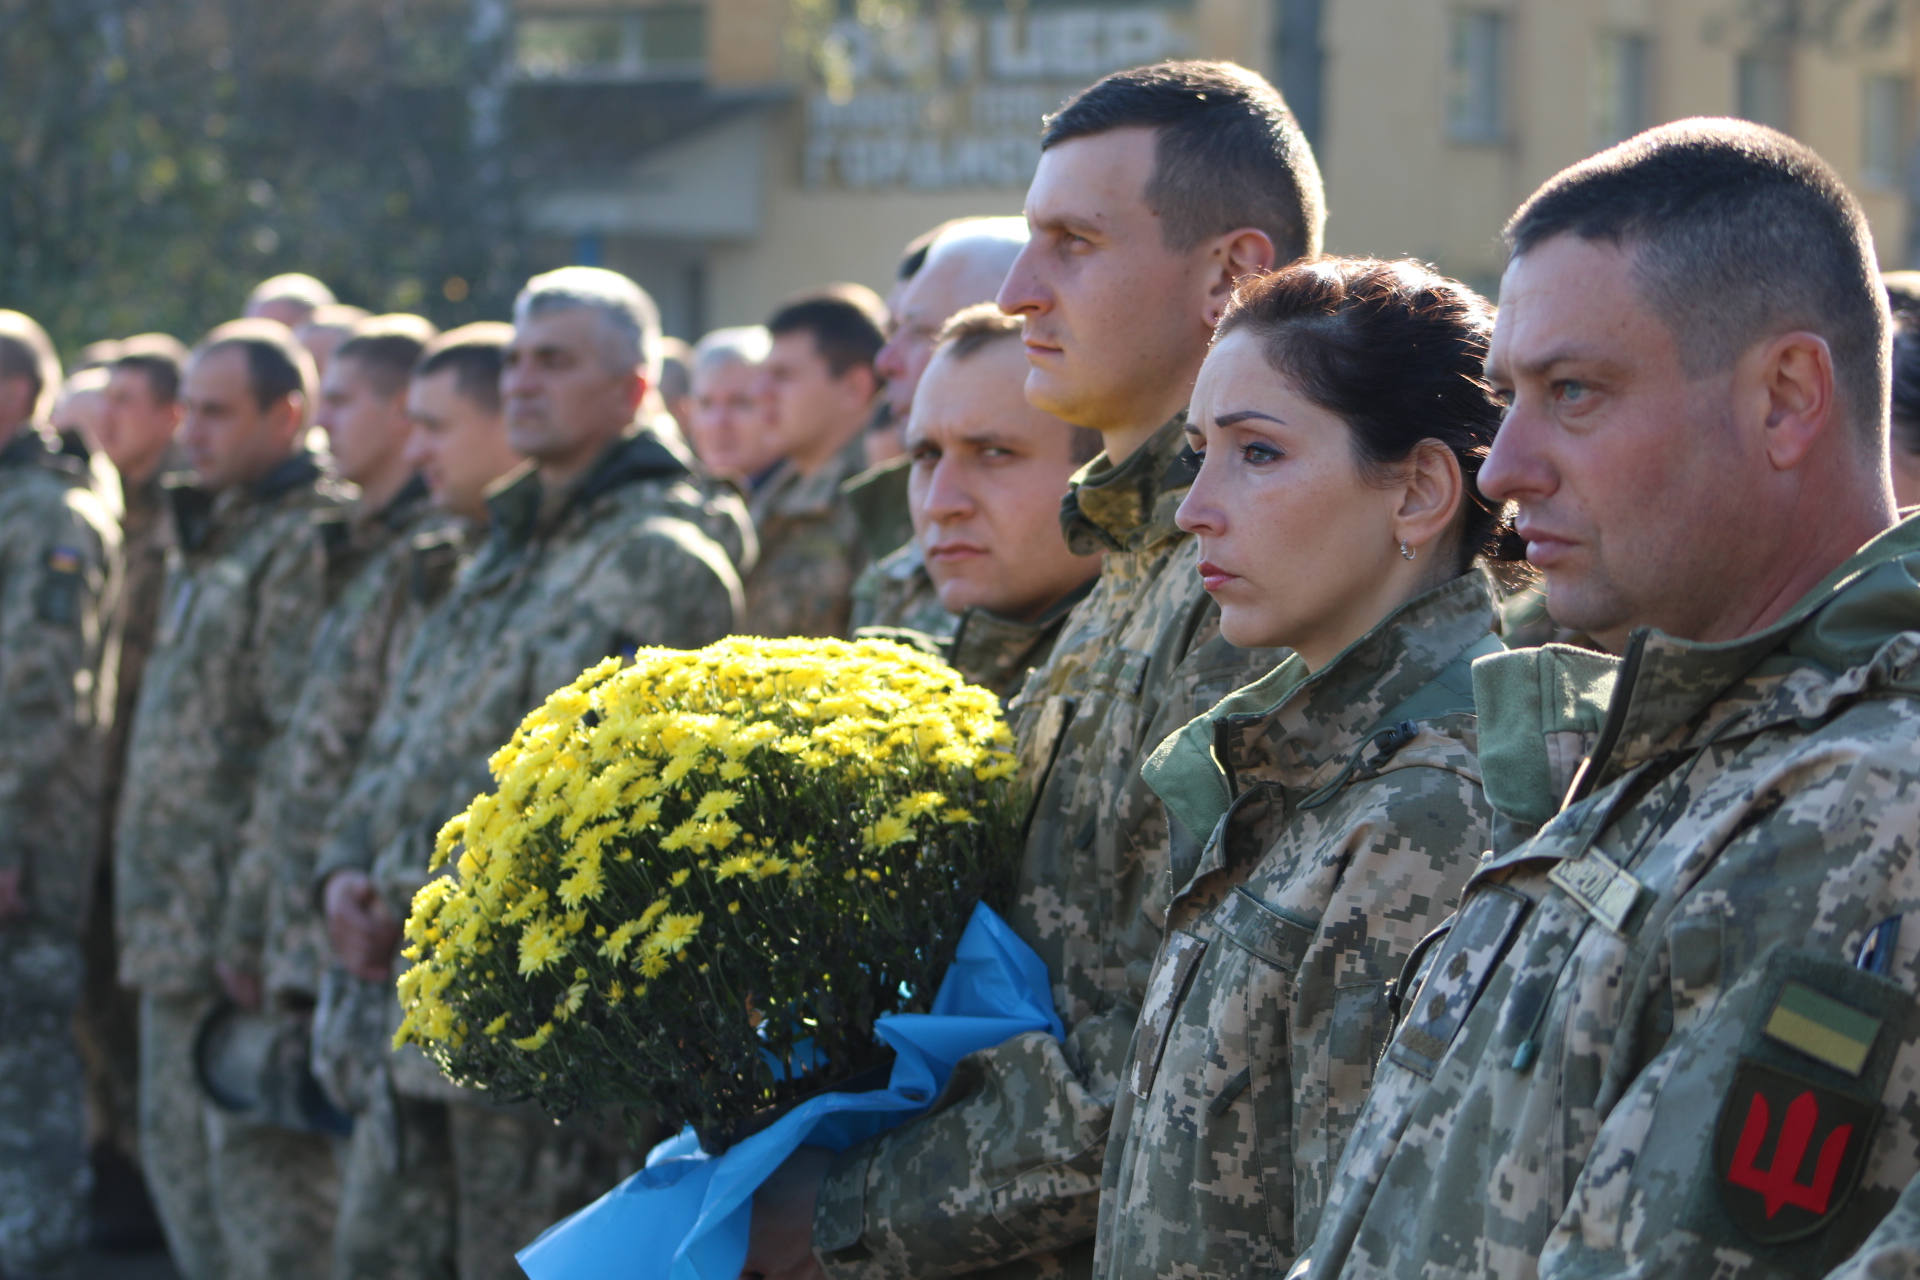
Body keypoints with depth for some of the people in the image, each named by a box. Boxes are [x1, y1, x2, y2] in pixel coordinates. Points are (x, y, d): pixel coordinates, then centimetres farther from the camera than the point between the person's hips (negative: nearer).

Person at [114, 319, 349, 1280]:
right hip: (175, 915, 10)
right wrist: (147, 894, 19)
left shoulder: (306, 543, -13)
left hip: (246, 911, -10)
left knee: (254, 1162, -8)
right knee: (178, 1145, 16)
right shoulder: (209, 541, 18)